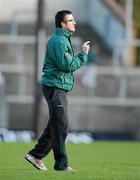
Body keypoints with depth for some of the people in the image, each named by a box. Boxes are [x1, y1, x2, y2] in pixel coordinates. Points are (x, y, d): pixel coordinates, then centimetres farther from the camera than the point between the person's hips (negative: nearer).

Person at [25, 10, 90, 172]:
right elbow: (68, 65, -21)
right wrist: (83, 54, -13)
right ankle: (61, 163, -4)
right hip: (55, 87, -10)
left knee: (56, 125, 13)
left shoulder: (63, 39, 19)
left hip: (58, 87, 10)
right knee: (61, 125, -7)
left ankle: (36, 155, 17)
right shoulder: (59, 41, -15)